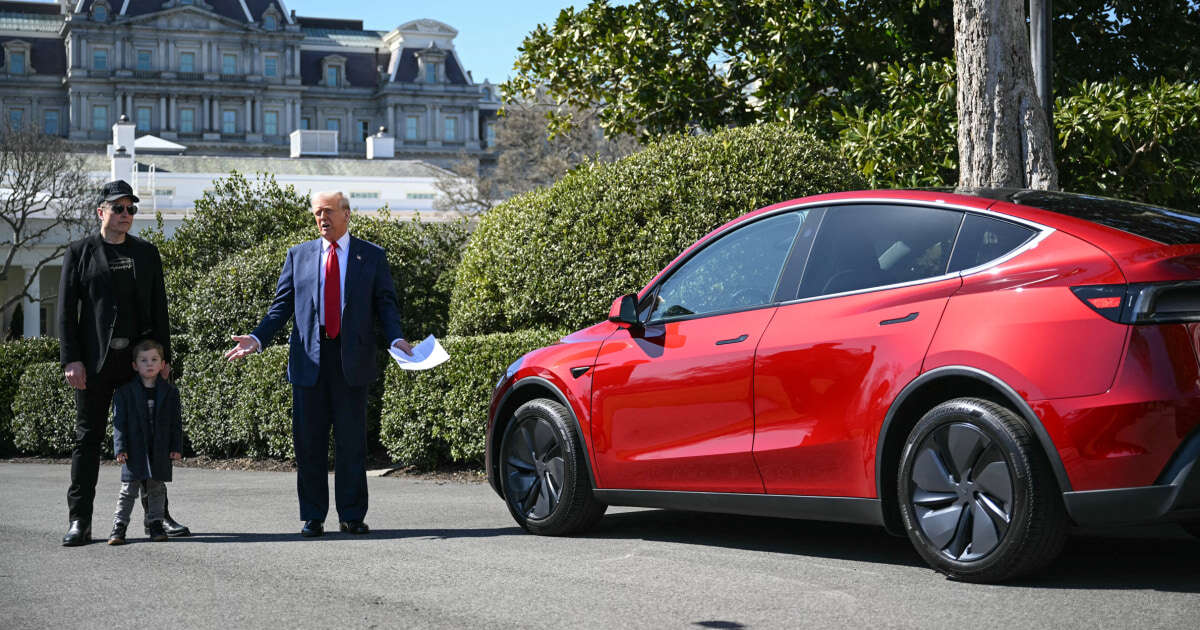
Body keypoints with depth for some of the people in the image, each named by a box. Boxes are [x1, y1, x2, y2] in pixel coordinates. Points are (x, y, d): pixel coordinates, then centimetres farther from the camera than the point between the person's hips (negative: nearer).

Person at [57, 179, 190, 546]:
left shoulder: (146, 253, 13)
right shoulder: (79, 253, 5)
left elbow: (159, 309, 12)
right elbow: (66, 310, 0)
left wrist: (163, 357, 5)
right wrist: (71, 360, -8)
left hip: (140, 358, 3)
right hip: (95, 361, -2)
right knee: (88, 437, 1)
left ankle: (157, 515, 14)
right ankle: (80, 521, 5)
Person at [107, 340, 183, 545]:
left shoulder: (170, 392, 5)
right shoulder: (125, 392, -1)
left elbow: (176, 422, 7)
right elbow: (119, 421, -2)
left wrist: (177, 447, 1)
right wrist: (120, 448, -9)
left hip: (160, 451, 2)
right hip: (134, 450, -2)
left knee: (157, 489, 9)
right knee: (129, 489, 0)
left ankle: (156, 524, 16)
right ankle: (119, 526, 3)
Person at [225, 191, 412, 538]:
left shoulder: (372, 256, 7)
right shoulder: (298, 255, 11)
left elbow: (385, 304, 5)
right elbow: (282, 304, 9)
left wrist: (396, 338, -14)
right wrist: (258, 338, -6)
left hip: (352, 361, -1)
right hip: (309, 360, 2)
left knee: (352, 441, 2)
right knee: (309, 443, 4)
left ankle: (352, 515, 11)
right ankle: (312, 517, 13)